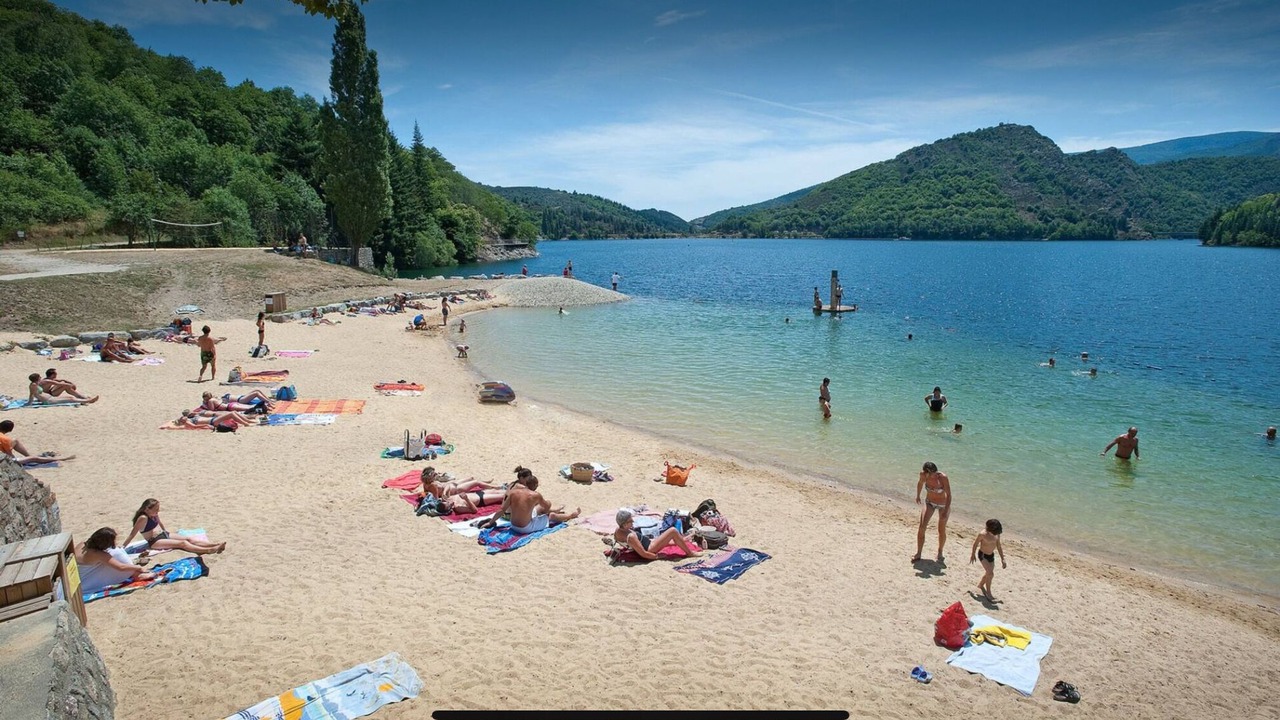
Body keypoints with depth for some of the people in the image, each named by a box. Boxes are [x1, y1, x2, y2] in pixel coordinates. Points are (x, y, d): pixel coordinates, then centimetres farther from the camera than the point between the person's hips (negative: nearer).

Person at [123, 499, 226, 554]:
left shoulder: (154, 515, 4)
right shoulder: (143, 518, -20)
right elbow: (132, 534, -19)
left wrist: (165, 531, 37)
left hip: (163, 535, 8)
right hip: (155, 542, -8)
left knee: (188, 539, -10)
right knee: (182, 543, -25)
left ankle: (215, 545, -26)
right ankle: (209, 550, -42)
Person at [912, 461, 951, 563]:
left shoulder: (943, 477, -31)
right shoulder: (923, 475, -20)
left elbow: (949, 495, -28)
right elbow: (920, 483, 4)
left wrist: (946, 511, -34)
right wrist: (917, 496, 18)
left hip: (943, 504, -3)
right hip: (929, 502, 3)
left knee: (941, 531, 6)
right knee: (922, 527, -9)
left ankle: (940, 552, 32)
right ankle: (918, 554, 1)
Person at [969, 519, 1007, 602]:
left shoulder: (997, 535, -7)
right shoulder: (983, 534, -24)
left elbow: (999, 546, 5)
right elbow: (975, 543, -10)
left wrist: (1002, 559, 8)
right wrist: (973, 555, 0)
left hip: (991, 555, 6)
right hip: (983, 555, -6)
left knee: (988, 573, 17)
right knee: (990, 573, -17)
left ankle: (980, 585, 44)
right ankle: (988, 593, -5)